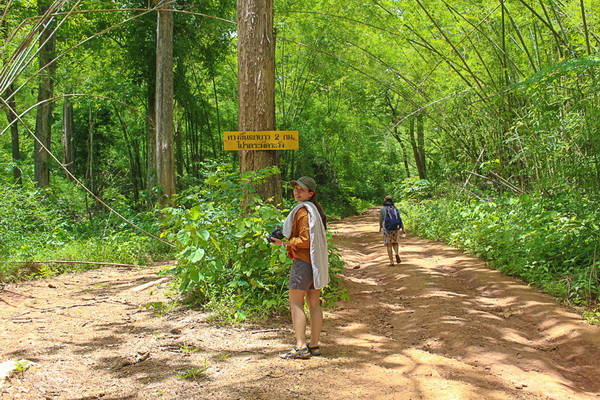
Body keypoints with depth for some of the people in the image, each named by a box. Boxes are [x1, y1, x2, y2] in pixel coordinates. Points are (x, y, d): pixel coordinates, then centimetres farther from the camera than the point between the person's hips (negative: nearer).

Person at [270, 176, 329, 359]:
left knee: (296, 304, -6)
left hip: (303, 261, -9)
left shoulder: (303, 210, -13)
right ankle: (314, 345, 15)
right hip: (316, 262, 10)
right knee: (314, 304, 10)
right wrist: (287, 241, 20)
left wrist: (284, 242, -16)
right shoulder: (315, 208, 15)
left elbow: (305, 240, -19)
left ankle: (301, 347, -7)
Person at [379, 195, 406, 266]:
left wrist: (380, 227, 21)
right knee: (395, 242, 21)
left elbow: (381, 220, 4)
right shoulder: (395, 209, 4)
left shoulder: (382, 209, -2)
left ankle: (391, 262, -2)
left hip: (386, 228, -2)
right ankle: (396, 253, -7)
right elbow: (400, 219, -2)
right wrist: (403, 229, -3)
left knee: (389, 245, 3)